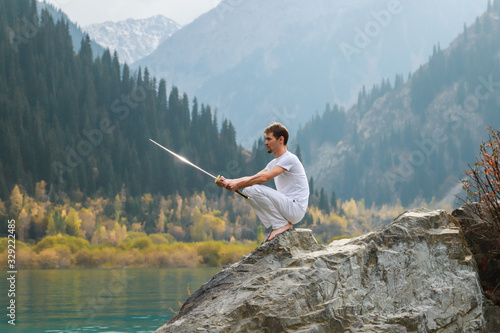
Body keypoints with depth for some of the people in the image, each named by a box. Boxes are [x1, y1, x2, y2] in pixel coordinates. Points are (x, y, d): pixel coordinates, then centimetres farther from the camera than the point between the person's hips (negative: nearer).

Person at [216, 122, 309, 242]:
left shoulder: (289, 159, -14)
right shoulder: (274, 163, 17)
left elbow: (264, 178, -24)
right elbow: (252, 178, 11)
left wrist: (238, 185, -18)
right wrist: (228, 182, -3)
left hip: (296, 208, -9)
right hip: (286, 206, 10)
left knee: (255, 189, -24)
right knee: (247, 191, 6)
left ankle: (282, 223, -12)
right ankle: (278, 224, 3)